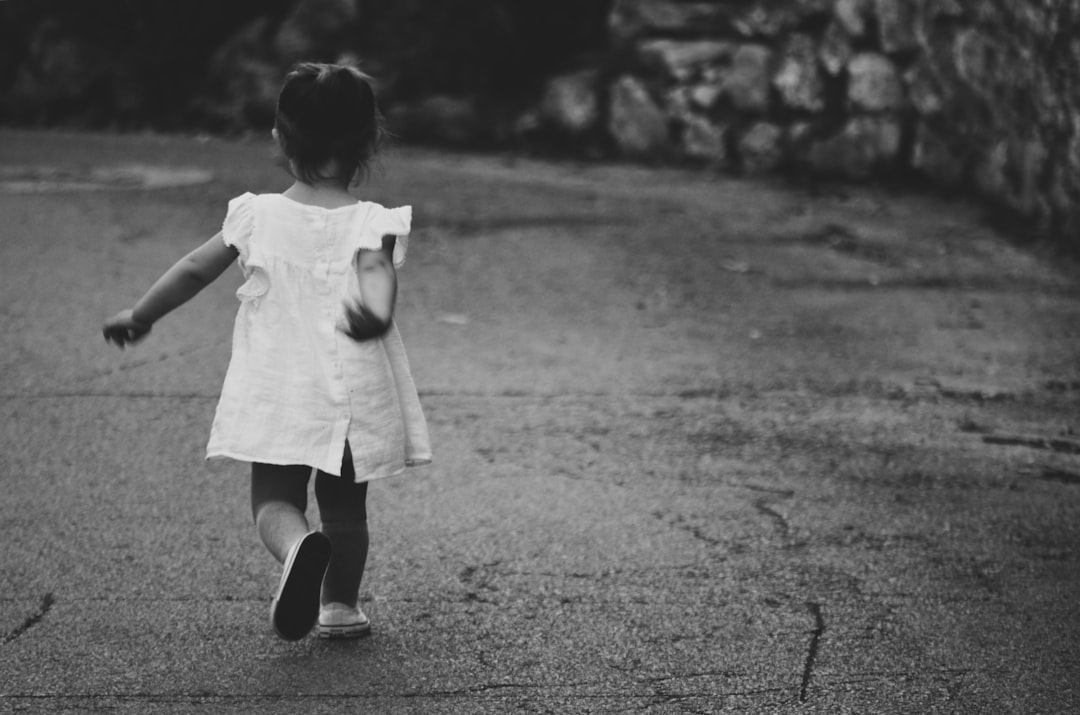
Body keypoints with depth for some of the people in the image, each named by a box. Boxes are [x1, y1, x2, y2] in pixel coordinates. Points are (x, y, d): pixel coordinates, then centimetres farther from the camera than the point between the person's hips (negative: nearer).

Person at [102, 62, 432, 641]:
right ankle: (339, 606, 27)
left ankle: (298, 546, -29)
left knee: (274, 501, 3)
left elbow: (194, 270, 5)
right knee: (345, 509, 18)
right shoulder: (371, 223, -6)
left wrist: (138, 317, 15)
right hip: (353, 397, 0)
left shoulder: (257, 216, -1)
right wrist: (375, 311, -39)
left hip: (275, 395, 0)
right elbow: (377, 270, -26)